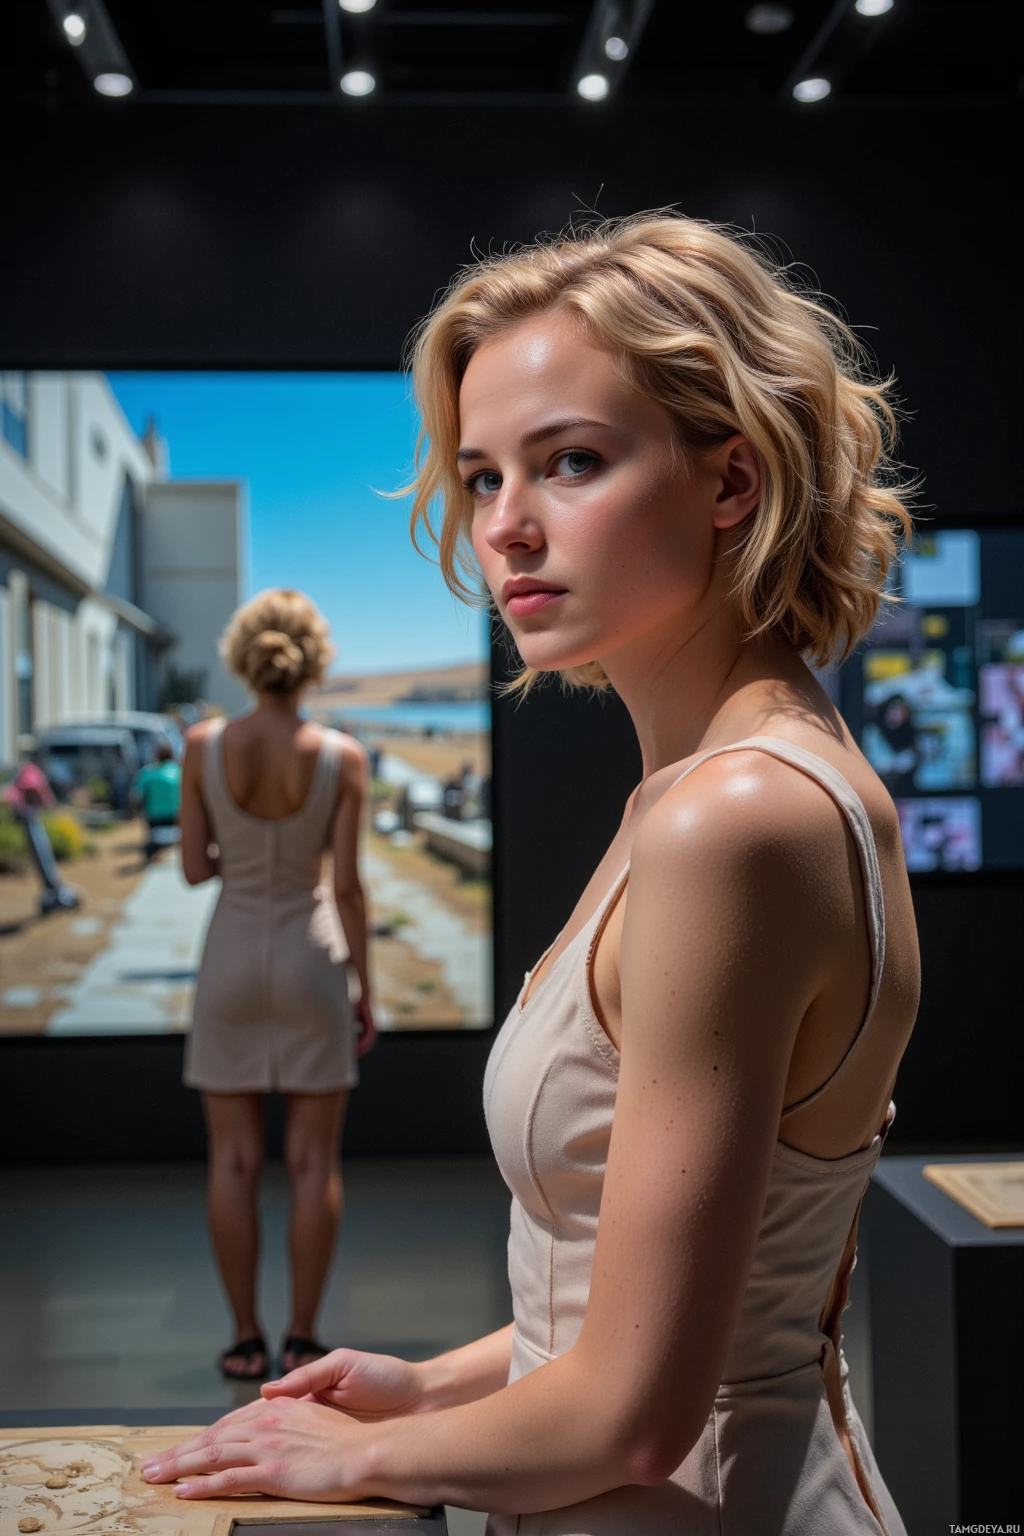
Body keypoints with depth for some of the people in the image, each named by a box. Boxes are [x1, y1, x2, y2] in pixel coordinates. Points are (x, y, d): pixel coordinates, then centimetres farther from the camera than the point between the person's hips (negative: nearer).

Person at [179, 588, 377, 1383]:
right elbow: (348, 884, -10)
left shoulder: (204, 745, -7)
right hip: (310, 959, -1)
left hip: (231, 960, 1)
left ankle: (246, 1341, 14)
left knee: (235, 1160, 9)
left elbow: (195, 868, -3)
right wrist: (366, 990, 0)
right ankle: (302, 1341, 11)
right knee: (314, 1162, 7)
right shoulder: (342, 756, -10)